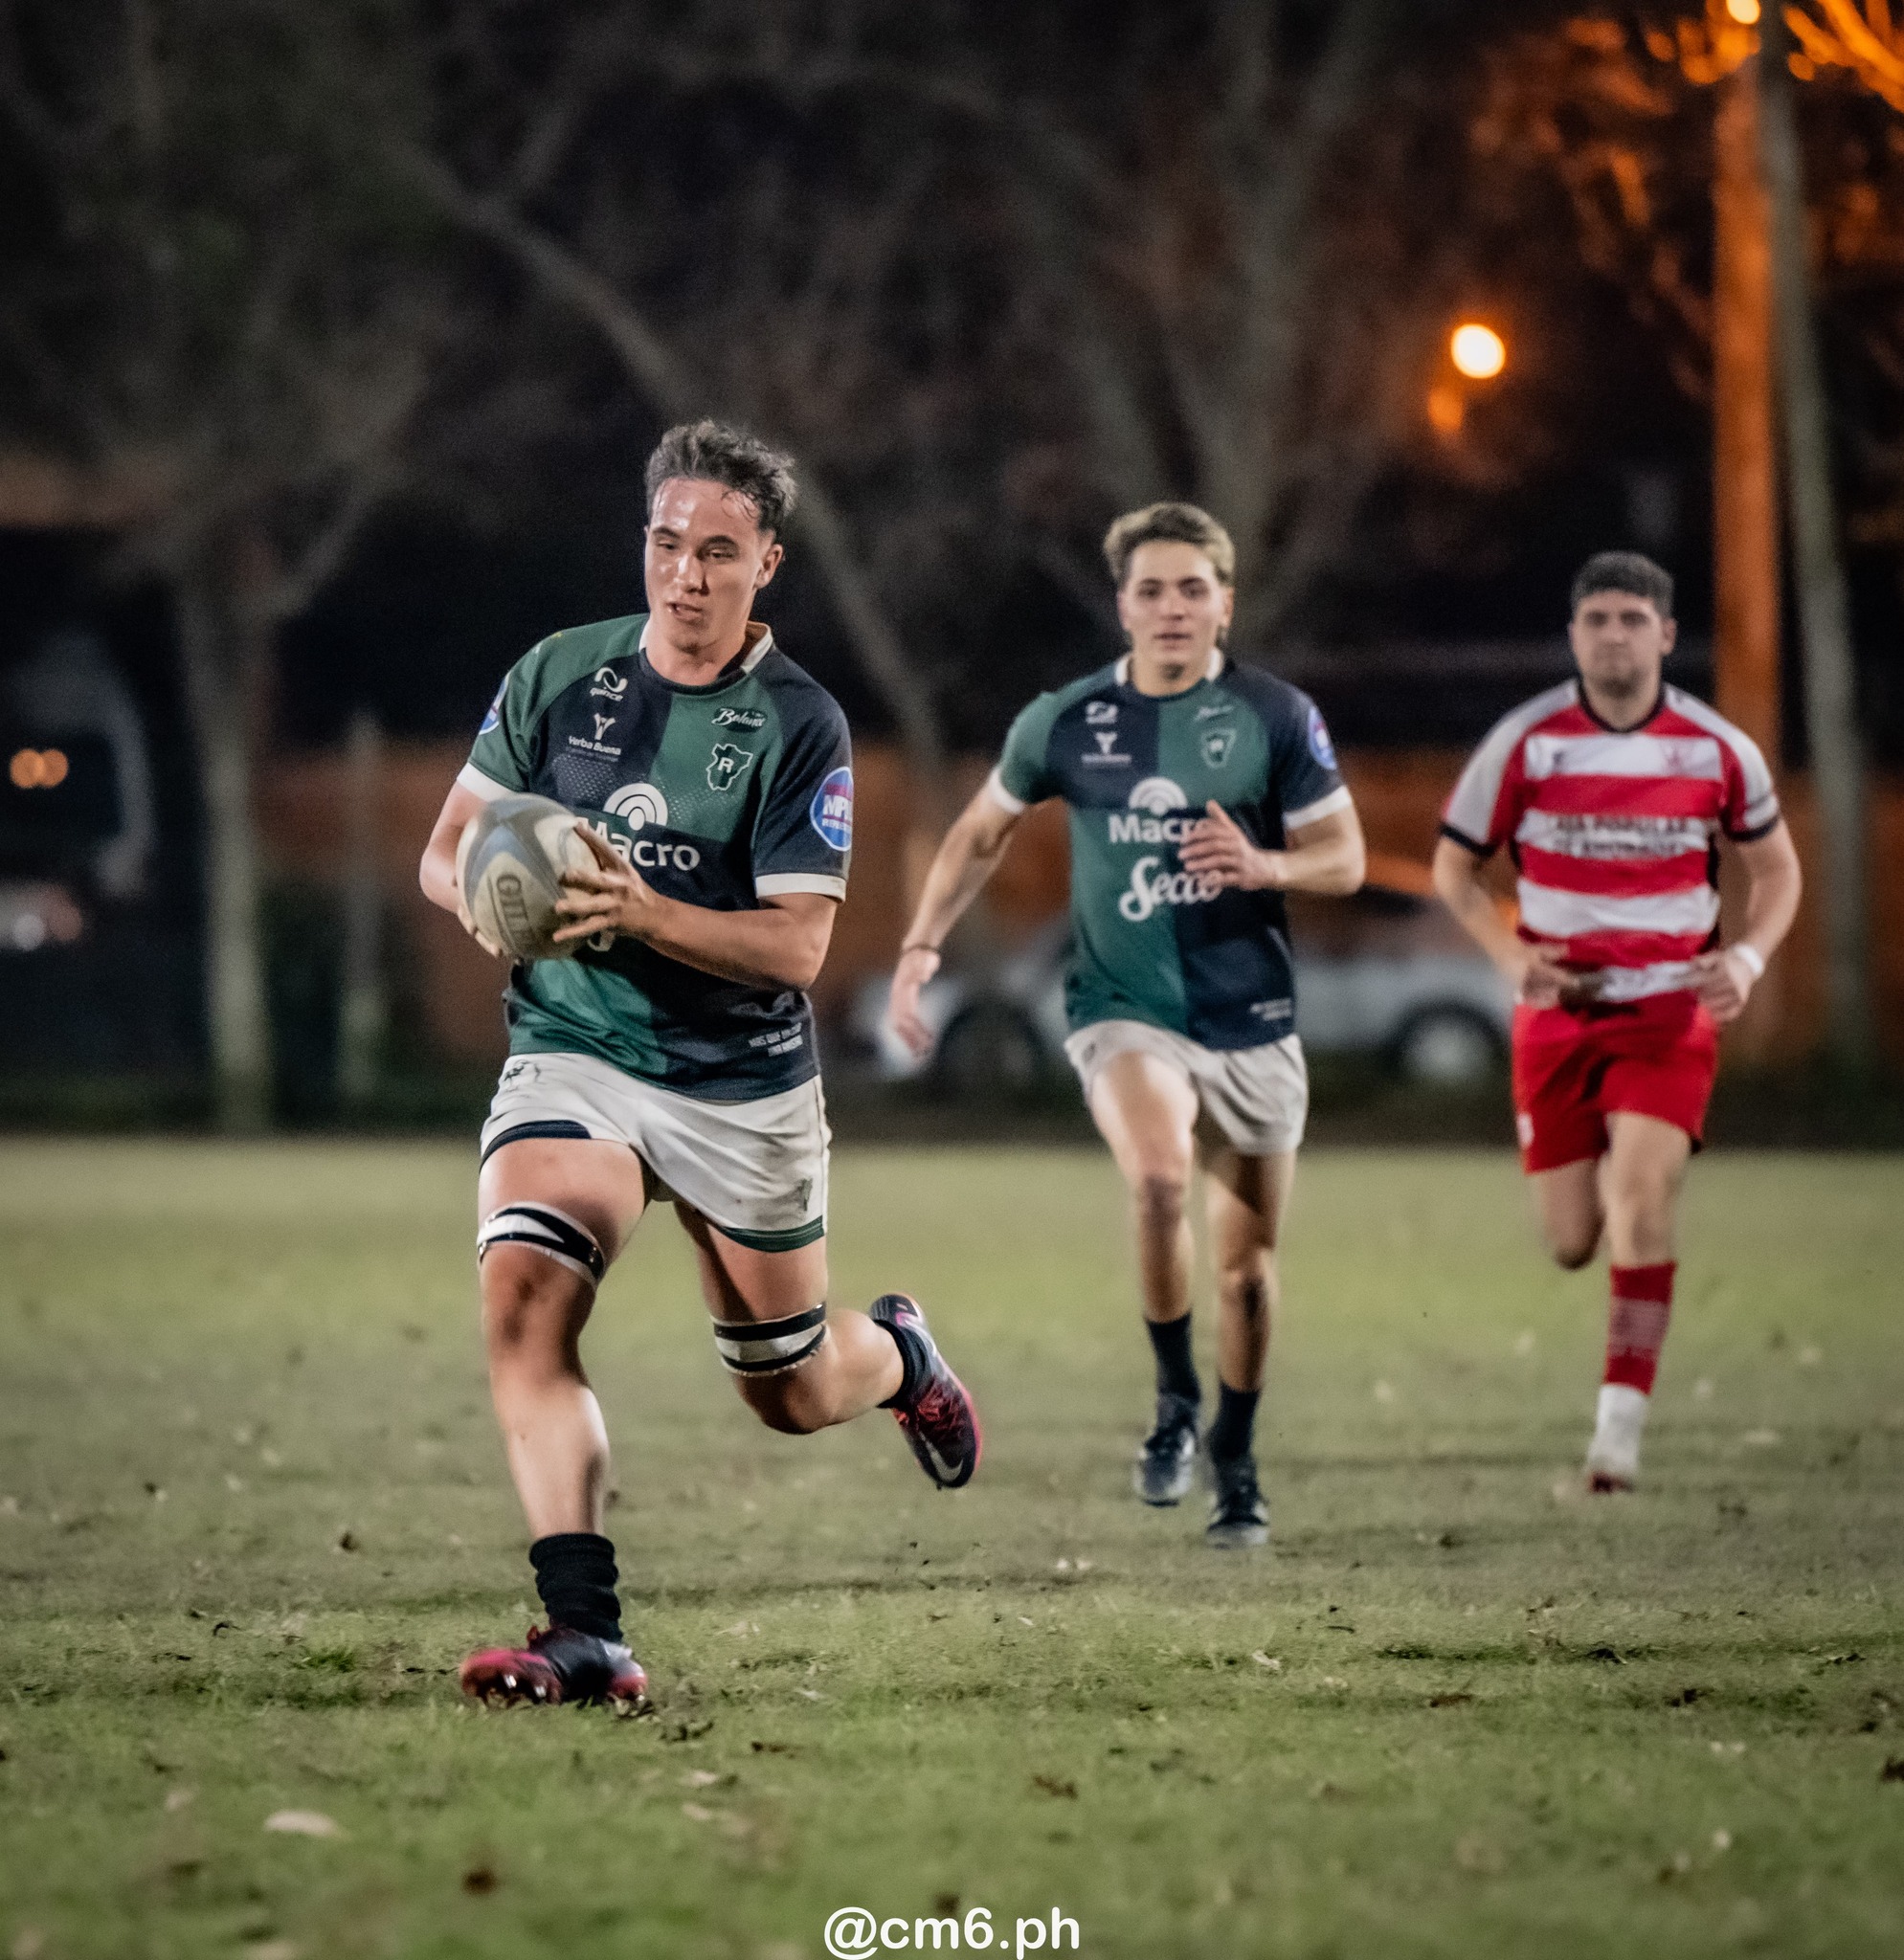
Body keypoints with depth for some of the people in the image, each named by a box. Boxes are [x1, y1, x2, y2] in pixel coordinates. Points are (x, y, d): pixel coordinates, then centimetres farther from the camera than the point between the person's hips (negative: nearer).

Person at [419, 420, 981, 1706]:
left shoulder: (800, 727, -11)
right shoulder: (558, 675, -1)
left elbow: (796, 946, -16)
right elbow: (448, 849, 6)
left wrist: (642, 912, -31)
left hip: (745, 1087, -1)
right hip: (571, 1056, 1)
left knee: (794, 1396, 12)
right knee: (523, 1298, -26)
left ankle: (898, 1353, 50)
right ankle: (586, 1635, -29)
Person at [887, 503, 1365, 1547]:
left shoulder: (1277, 716, -3)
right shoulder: (1065, 722, 0)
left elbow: (1345, 855, 0)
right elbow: (982, 832, 15)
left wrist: (1265, 865, -21)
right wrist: (921, 948, 7)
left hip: (1251, 1019, 1)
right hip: (1122, 1011, -1)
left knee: (1247, 1259, 8)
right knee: (1158, 1177, -30)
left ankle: (1235, 1459, 32)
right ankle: (1174, 1397, -8)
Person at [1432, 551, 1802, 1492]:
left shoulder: (1718, 749, -3)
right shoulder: (1524, 743, -5)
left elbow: (1776, 865, 12)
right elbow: (1453, 866, 6)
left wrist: (1747, 957, -7)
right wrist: (1512, 954, -12)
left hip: (1672, 1008, -1)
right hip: (1560, 1012, 1)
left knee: (1641, 1194, -22)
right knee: (1571, 1243, 3)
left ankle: (1621, 1424, -20)